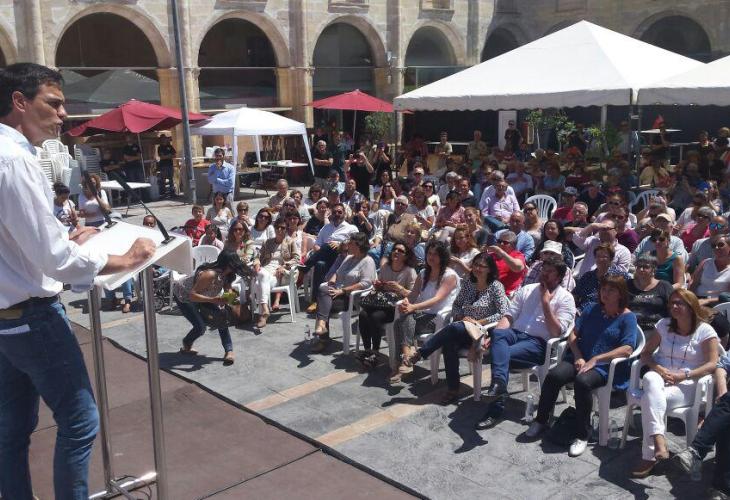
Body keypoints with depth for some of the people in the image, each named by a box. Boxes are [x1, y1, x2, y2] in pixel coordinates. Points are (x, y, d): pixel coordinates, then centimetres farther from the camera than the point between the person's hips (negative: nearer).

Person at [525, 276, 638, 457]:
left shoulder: (628, 317, 1)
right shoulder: (592, 309, 16)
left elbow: (627, 349, -12)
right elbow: (573, 333, 12)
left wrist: (595, 359, -17)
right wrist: (578, 357, -6)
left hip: (606, 366, -5)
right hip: (580, 358, 5)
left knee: (582, 381, -35)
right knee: (553, 375, -23)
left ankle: (582, 435, -22)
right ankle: (541, 420, -6)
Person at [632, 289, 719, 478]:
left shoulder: (705, 331, 2)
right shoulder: (664, 325, 12)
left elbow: (712, 364, -6)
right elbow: (645, 354, 11)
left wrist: (684, 375, -17)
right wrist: (659, 369, -10)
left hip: (686, 384, -3)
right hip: (660, 376, 3)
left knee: (650, 398, -33)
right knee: (650, 381, -37)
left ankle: (649, 456, -29)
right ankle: (658, 439, -49)